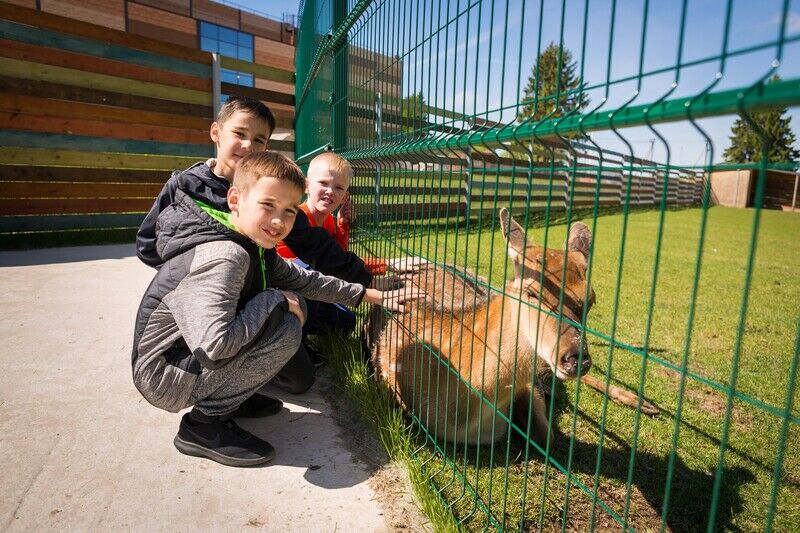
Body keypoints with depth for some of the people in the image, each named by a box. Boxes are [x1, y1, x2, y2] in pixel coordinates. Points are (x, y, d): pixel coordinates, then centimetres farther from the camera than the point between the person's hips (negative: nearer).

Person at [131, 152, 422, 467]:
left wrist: (374, 296, 9)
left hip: (198, 356, 9)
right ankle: (204, 423, -7)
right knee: (284, 329, -26)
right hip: (163, 375, -9)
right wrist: (273, 300, -26)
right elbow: (214, 346, -40)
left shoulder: (254, 245, 0)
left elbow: (303, 280, 10)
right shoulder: (223, 257, -30)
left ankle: (228, 396, 11)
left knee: (293, 305, 5)